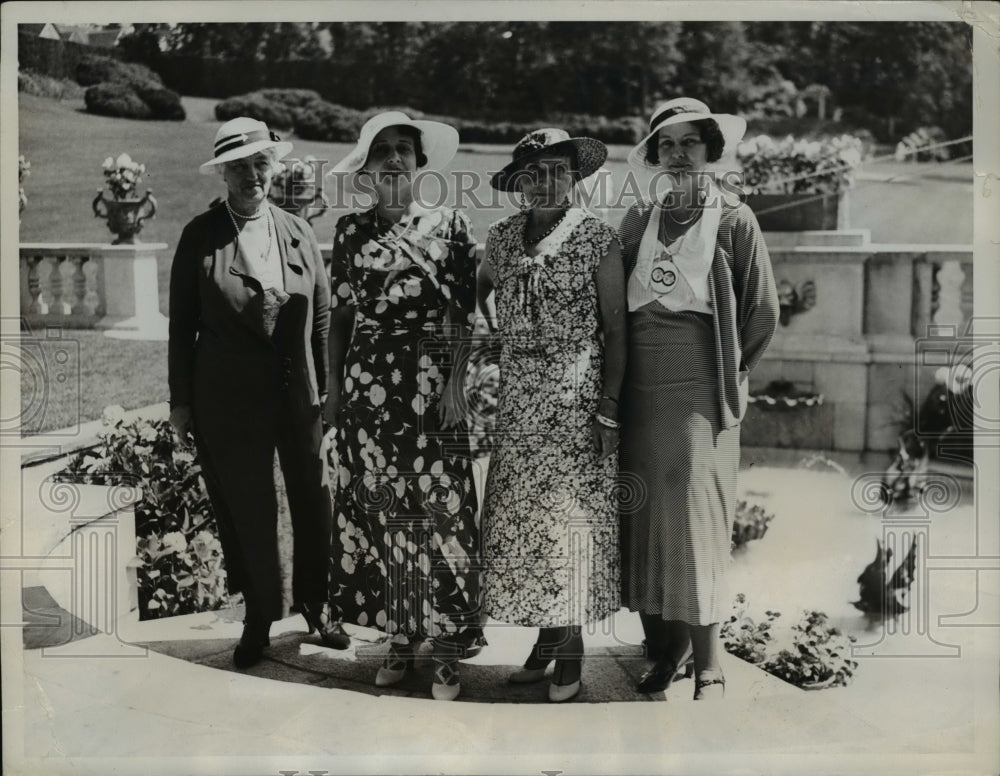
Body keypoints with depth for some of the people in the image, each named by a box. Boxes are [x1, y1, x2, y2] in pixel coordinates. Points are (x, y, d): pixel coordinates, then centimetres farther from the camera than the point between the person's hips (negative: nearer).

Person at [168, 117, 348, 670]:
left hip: (298, 394, 2)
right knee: (247, 512, 7)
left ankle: (314, 603, 31)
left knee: (312, 503, 9)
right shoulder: (200, 235, -1)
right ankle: (259, 617, 26)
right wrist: (181, 401, 1)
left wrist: (326, 388, 3)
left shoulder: (298, 232, 5)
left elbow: (322, 314, 7)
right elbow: (181, 324, 1)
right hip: (229, 400, -2)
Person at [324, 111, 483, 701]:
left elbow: (464, 316, 0)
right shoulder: (351, 231, 9)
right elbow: (341, 314, 12)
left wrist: (455, 383, -8)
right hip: (368, 383, 3)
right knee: (379, 508, 6)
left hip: (432, 382, -2)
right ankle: (399, 636, 19)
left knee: (439, 508, -3)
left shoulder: (451, 226, 3)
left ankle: (448, 649, 7)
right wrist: (334, 385, 8)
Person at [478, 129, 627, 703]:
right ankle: (548, 638, 17)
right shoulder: (502, 239, 9)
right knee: (520, 518, 3)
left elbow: (615, 330, -4)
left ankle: (570, 656, 11)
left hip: (578, 398, -4)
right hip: (519, 398, 4)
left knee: (570, 516, -2)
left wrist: (609, 409, -10)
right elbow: (480, 291, 30)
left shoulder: (598, 240, -3)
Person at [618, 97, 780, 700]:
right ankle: (667, 645, 17)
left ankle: (709, 665, 3)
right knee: (646, 509, 5)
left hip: (700, 382, -4)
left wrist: (728, 374, 5)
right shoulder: (639, 219, 13)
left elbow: (763, 312, 4)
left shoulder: (734, 218, 2)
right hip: (640, 383, 4)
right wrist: (619, 373, 10)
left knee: (697, 513, -5)